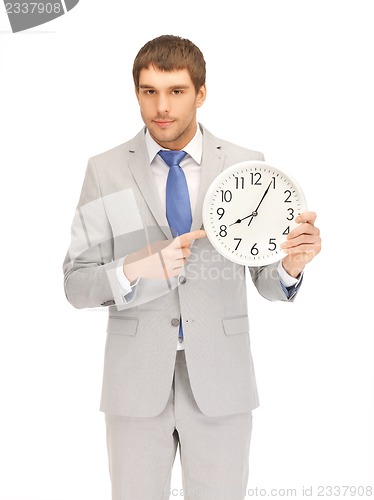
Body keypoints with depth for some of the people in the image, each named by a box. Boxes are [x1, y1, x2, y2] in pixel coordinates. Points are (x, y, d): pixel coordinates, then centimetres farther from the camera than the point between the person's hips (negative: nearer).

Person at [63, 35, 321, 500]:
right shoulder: (105, 171, -1)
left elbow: (267, 281, 1)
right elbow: (76, 284, -2)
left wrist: (292, 262, -22)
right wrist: (134, 269, -22)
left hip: (220, 379, 1)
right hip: (136, 380, 0)